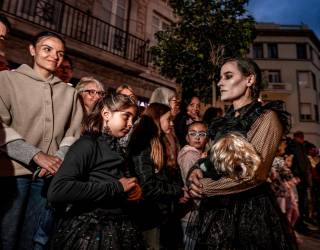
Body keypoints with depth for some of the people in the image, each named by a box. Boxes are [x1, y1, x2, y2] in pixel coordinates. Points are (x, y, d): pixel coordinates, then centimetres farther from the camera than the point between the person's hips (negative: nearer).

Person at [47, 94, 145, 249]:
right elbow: (56, 191, -28)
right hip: (89, 230, -7)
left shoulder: (117, 149, 8)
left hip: (120, 228, 8)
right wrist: (116, 187, -23)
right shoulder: (87, 144, -14)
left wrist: (133, 189, -2)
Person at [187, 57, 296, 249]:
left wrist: (204, 188, -14)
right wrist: (197, 170, -9)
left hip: (248, 209, -7)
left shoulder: (266, 117, -11)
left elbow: (254, 174, -22)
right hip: (218, 206, 7)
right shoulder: (227, 120, 11)